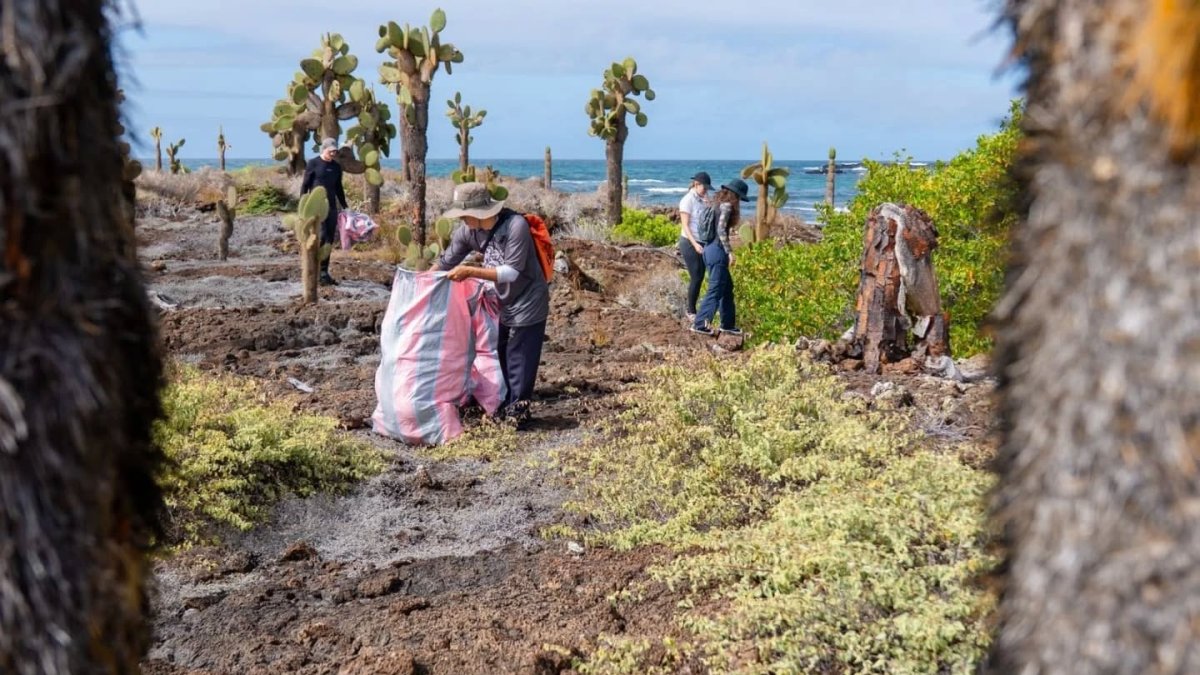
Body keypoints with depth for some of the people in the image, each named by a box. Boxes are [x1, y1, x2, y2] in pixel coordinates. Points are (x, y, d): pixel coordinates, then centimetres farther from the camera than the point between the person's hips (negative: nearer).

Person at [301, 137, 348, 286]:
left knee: (329, 240, 4)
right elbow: (304, 186, -2)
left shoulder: (337, 167, 13)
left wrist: (345, 207, 17)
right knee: (321, 237, -16)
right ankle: (320, 273, -10)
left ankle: (324, 273, 9)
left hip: (332, 207, 6)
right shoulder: (313, 164, -3)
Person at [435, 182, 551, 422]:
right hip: (501, 304, 8)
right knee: (498, 358, 17)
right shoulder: (468, 231, -9)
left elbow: (511, 272, -31)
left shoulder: (515, 225, -29)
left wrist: (470, 272, -33)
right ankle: (502, 407, 31)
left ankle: (516, 411, 9)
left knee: (519, 363, -3)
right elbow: (445, 262, 1)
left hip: (527, 303, -7)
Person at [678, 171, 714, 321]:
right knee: (695, 278, -6)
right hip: (689, 243, -7)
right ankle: (691, 312, 4)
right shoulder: (687, 200, -11)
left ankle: (692, 310, 16)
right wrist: (694, 244, -22)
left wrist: (708, 205, -9)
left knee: (700, 277, 7)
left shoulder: (702, 200, 9)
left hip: (701, 243, 7)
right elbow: (685, 226, -14)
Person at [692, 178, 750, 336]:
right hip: (717, 250, -10)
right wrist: (730, 252, -17)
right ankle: (699, 324, -3)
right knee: (716, 289, -4)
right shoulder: (727, 205, -11)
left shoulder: (718, 202, 16)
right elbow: (721, 230, -20)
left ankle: (728, 324, 21)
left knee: (727, 287, 16)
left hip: (710, 248, 10)